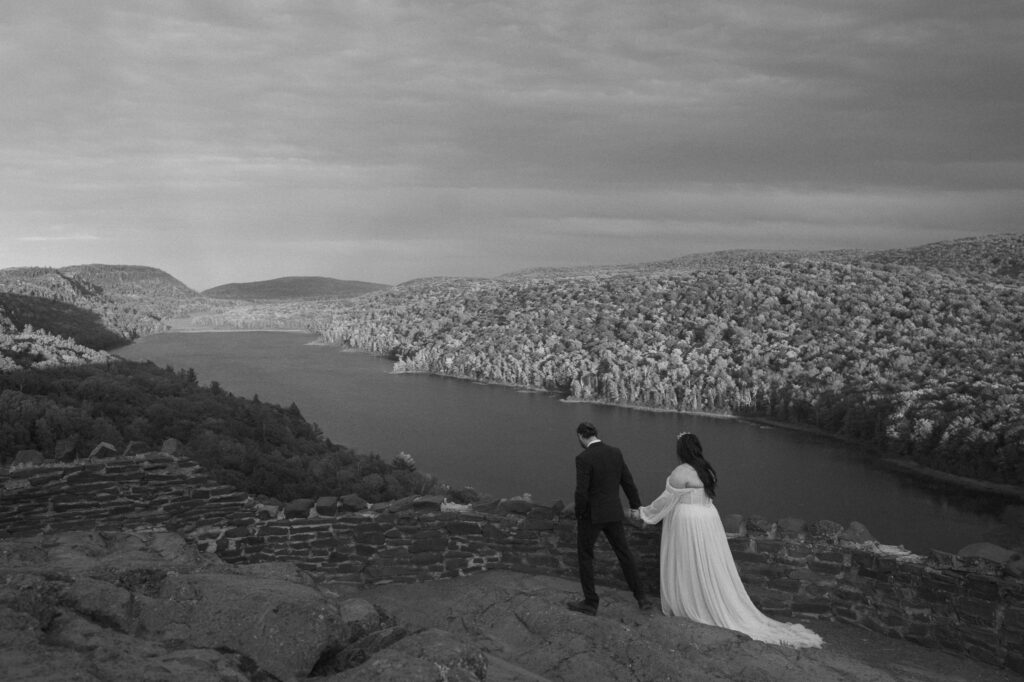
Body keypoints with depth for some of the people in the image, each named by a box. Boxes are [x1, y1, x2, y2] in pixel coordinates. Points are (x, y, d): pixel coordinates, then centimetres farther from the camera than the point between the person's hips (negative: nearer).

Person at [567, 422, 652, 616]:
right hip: (613, 512, 6)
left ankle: (590, 602, 17)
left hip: (591, 514, -6)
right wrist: (635, 507, 20)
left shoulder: (583, 458, -21)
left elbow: (581, 493, -23)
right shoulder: (615, 452, -1)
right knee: (624, 553, 17)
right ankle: (641, 598, 19)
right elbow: (628, 481, 7)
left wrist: (579, 516, -5)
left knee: (585, 556, 11)